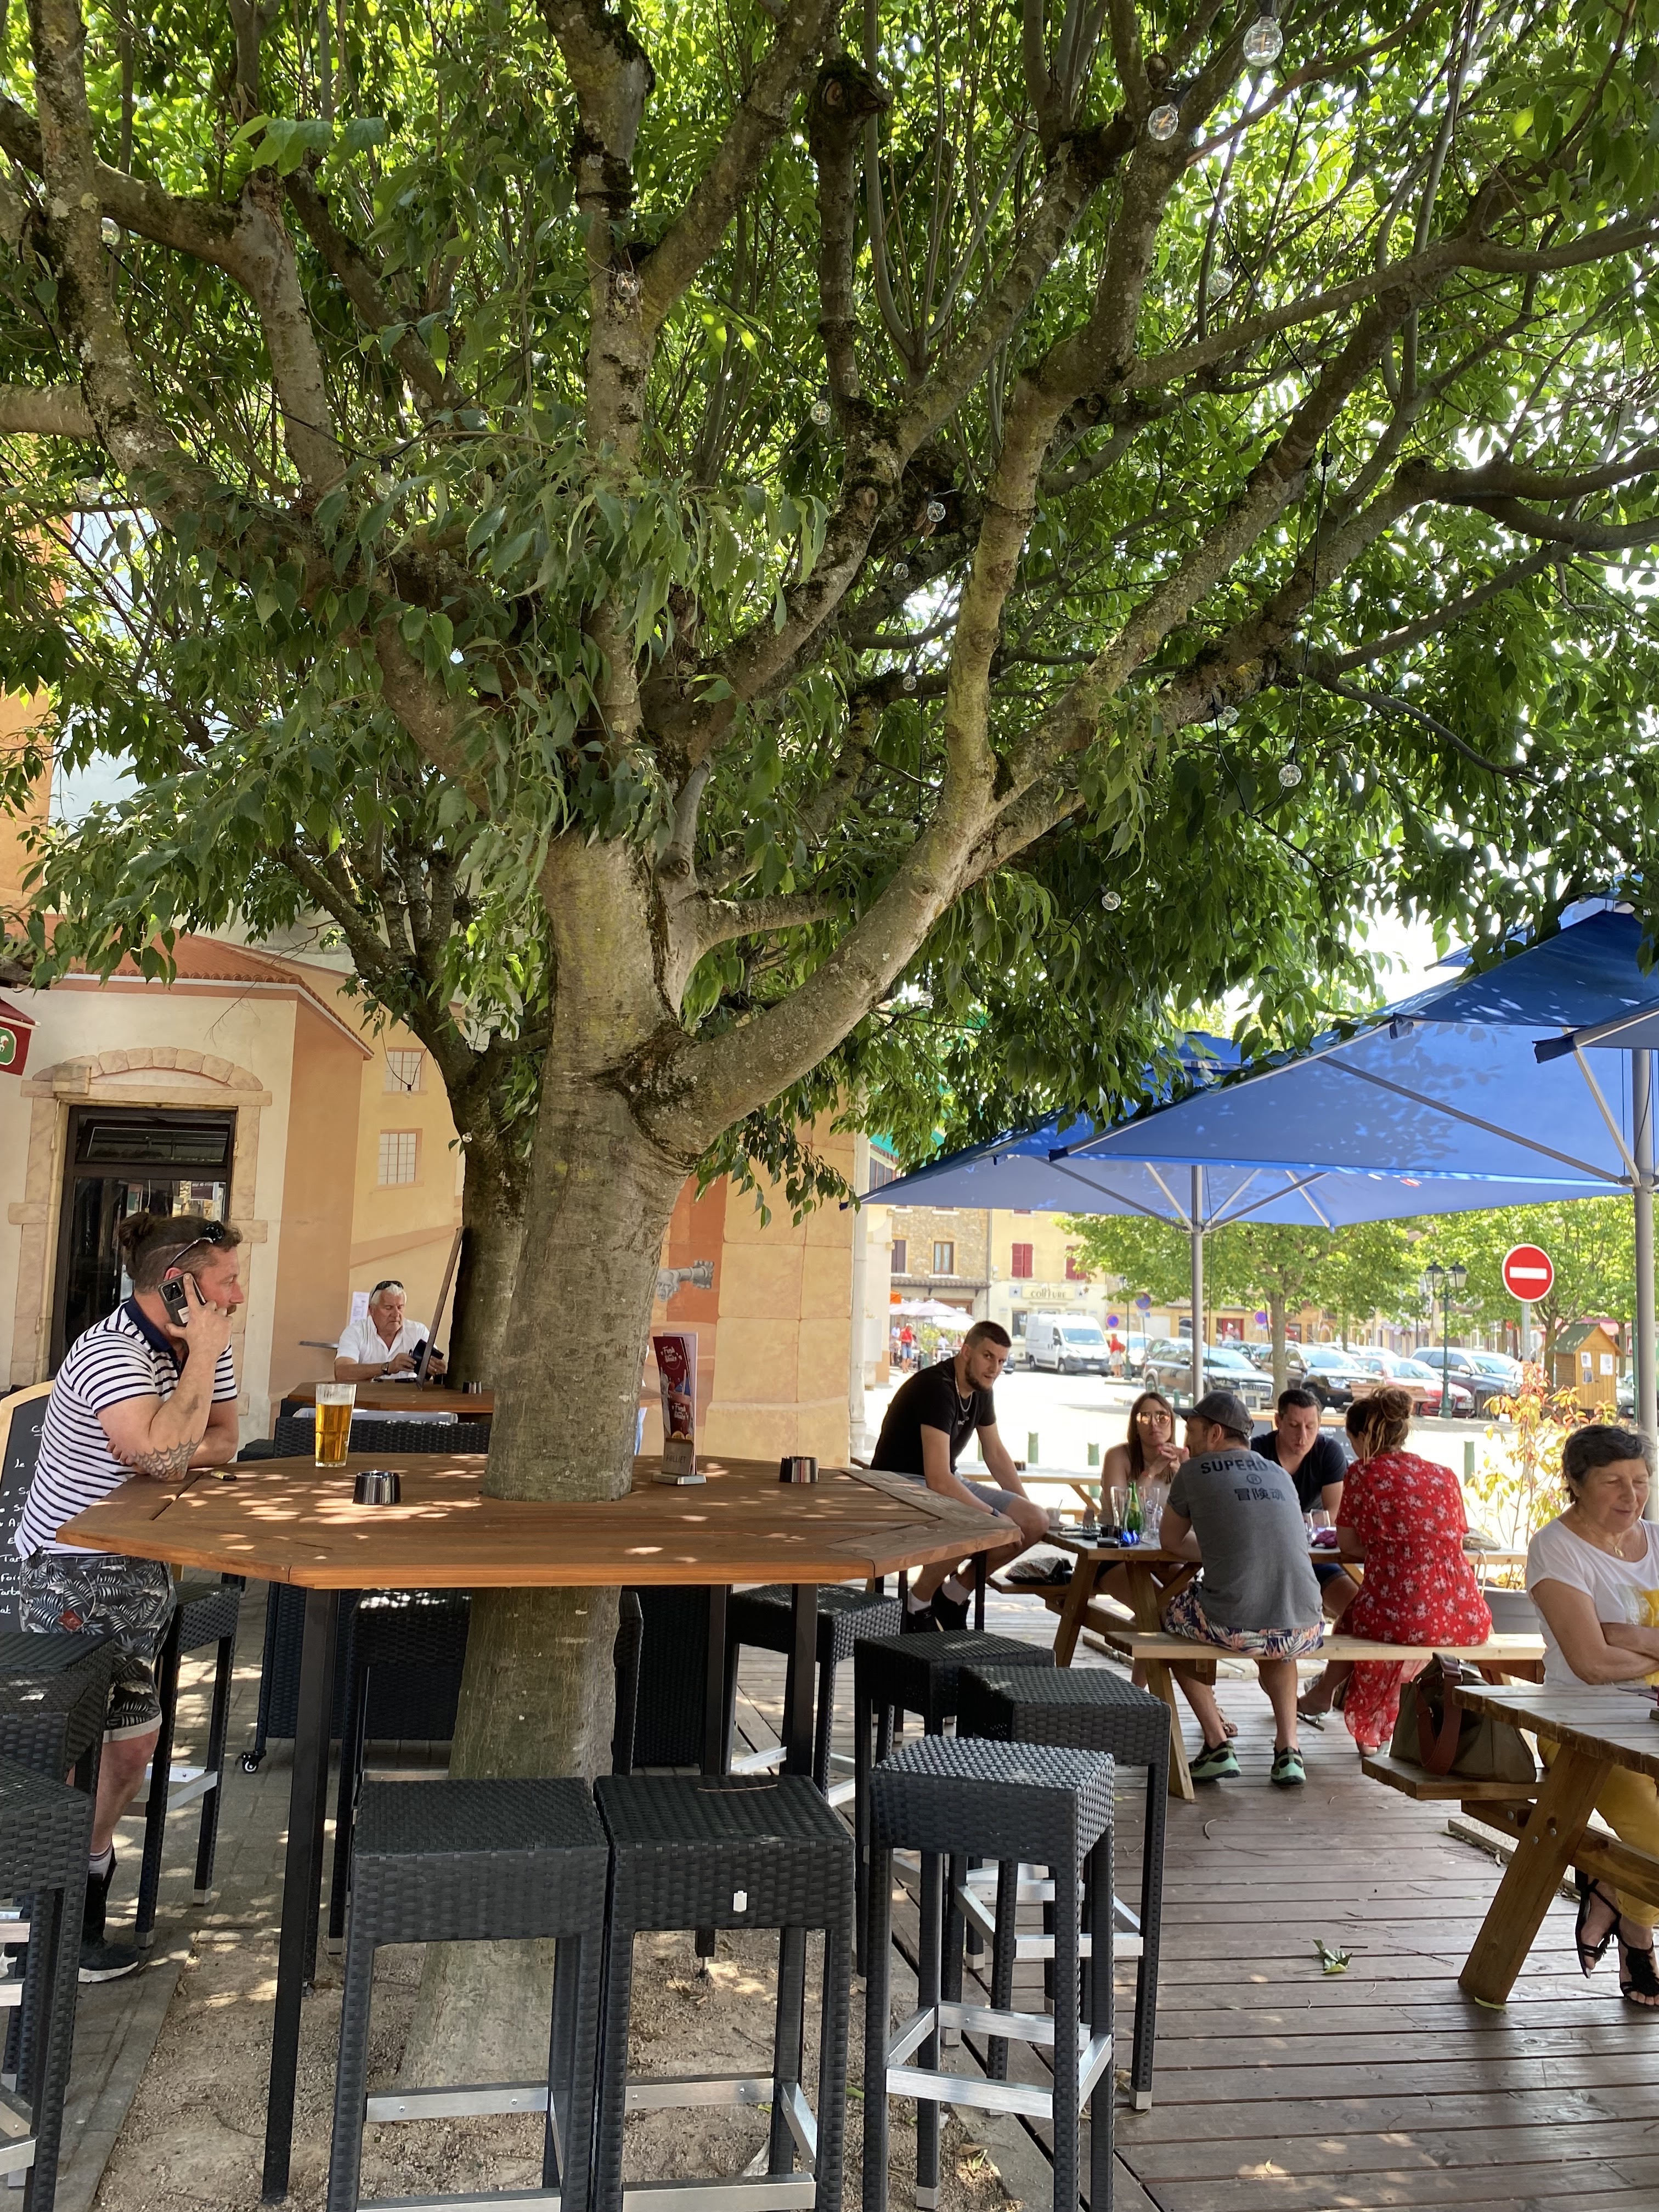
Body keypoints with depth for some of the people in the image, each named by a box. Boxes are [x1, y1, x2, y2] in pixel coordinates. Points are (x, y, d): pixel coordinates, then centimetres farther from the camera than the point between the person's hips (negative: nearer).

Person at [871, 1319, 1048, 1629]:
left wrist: (1027, 1508, 12)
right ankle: (918, 1602, -9)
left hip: (948, 1483, 9)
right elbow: (938, 1479, -33)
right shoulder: (937, 1388, -25)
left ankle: (955, 1592, 11)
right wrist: (995, 1517, -28)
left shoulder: (981, 1388, 3)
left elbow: (995, 1453, 18)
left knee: (1037, 1523, -5)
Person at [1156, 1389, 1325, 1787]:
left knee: (1173, 1613, 27)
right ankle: (1288, 1748, 22)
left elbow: (1170, 1541, 18)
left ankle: (1217, 1745, 18)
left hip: (1233, 1628, -5)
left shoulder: (1195, 1472, 3)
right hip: (1302, 1632, 5)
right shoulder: (1281, 1476, 17)